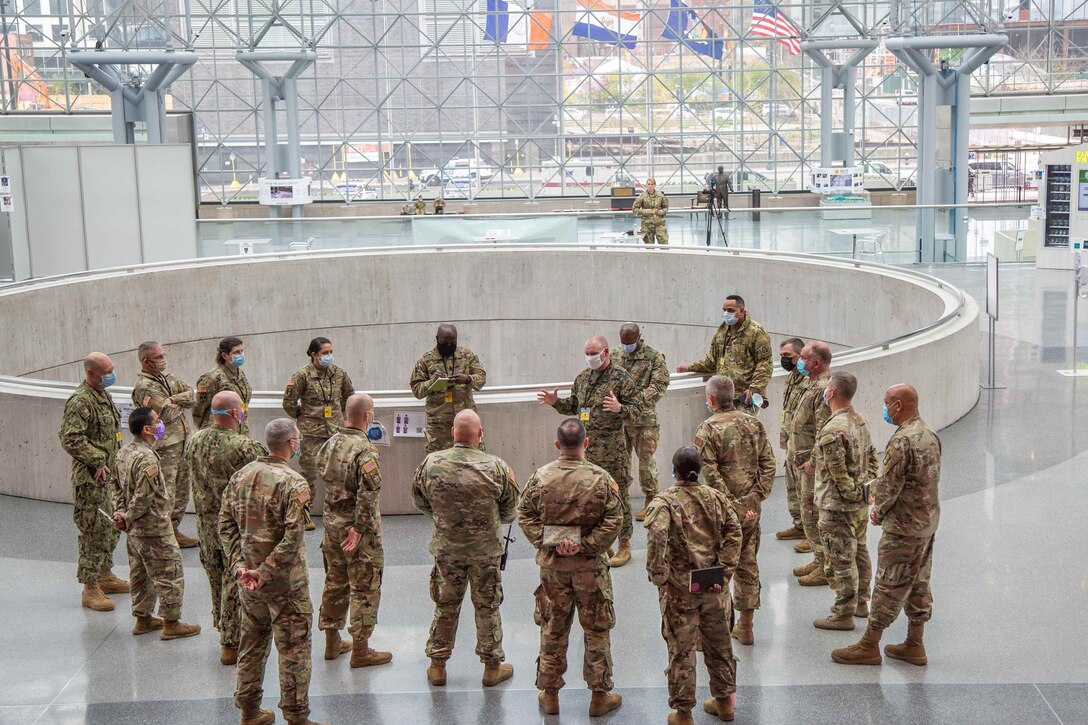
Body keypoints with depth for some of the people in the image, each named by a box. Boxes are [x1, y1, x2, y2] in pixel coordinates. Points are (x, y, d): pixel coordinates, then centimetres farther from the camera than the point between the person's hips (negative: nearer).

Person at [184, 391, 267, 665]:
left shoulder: (194, 440, -2)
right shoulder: (244, 447, -24)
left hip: (206, 523, 7)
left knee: (216, 578, 22)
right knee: (235, 583, 5)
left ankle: (223, 628, 38)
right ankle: (231, 643, 12)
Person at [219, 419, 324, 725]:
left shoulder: (241, 475, 2)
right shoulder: (293, 483, -18)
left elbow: (226, 524, 3)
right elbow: (292, 538, -24)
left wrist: (239, 566, -1)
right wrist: (266, 572, -17)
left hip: (248, 576, 7)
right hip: (285, 580, -7)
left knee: (253, 642, 19)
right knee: (293, 647, 4)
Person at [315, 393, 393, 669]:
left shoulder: (330, 444, 2)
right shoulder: (365, 450, -21)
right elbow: (368, 494, -26)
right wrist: (358, 529, -20)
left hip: (331, 524, 7)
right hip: (359, 528, -7)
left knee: (335, 582, 19)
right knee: (364, 588, 3)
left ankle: (332, 642, 29)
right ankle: (360, 650, 8)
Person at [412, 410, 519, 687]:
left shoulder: (431, 463, -13)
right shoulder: (496, 467, -18)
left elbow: (420, 502, 3)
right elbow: (509, 512, -5)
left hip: (446, 547, 2)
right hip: (486, 549, -2)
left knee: (445, 605, 17)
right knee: (487, 607, 13)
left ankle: (437, 666, 27)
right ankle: (492, 666, 25)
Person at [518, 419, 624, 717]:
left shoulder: (541, 477, -8)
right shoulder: (600, 478, -13)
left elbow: (525, 516, -4)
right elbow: (613, 521, -15)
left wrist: (549, 544, -8)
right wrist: (585, 546, -14)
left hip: (551, 566, 2)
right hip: (590, 567, -2)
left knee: (552, 629, 14)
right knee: (596, 631, 11)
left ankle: (549, 695, 24)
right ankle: (600, 695, 20)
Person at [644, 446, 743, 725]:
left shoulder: (664, 501, -11)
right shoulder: (717, 497, 3)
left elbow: (657, 536, -27)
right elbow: (734, 533, -4)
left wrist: (658, 574, -17)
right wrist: (724, 571, -4)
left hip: (679, 588, -4)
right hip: (714, 586, 4)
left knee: (681, 649, 6)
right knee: (719, 642, 20)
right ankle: (724, 699, 35)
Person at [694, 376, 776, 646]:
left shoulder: (708, 429, -12)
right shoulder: (754, 424, 5)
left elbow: (711, 474, -17)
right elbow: (768, 463, 3)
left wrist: (731, 503, -14)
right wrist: (757, 497, 2)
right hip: (751, 508, 5)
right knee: (748, 563, 15)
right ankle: (746, 627, 22)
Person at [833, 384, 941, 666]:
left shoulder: (902, 441, -24)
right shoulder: (930, 434, 6)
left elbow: (889, 486, -20)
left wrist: (879, 511, -1)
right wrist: (877, 486, 8)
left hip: (904, 527, -9)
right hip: (928, 521, 9)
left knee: (889, 585, 0)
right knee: (918, 584, 16)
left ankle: (869, 646, 9)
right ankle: (915, 645, 25)